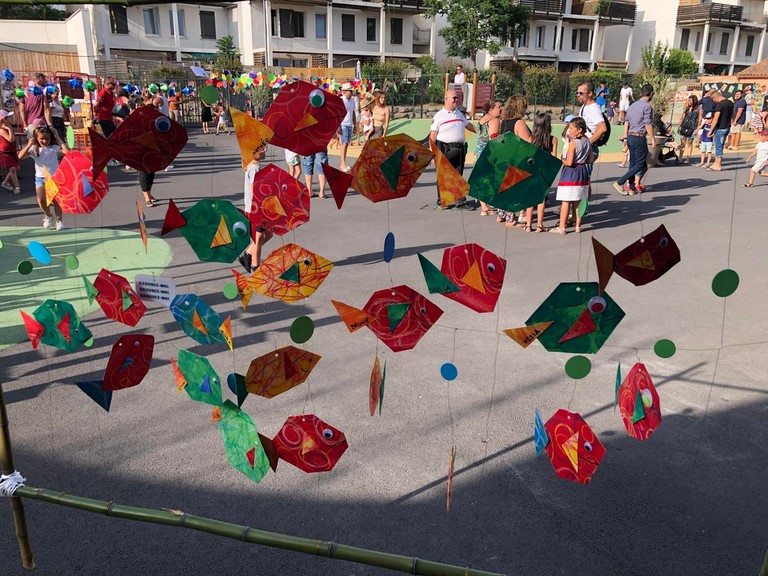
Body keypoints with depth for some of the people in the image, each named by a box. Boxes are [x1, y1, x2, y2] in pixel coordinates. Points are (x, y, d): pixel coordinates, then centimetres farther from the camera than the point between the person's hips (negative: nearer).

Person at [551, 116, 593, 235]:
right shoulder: (587, 141, 5)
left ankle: (561, 227, 0)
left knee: (566, 201, -3)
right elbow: (591, 159, 11)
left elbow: (569, 162, -20)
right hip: (583, 173, 7)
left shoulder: (573, 143, -16)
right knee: (578, 202, 14)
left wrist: (561, 161, -2)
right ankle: (577, 226, 19)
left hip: (570, 173, -7)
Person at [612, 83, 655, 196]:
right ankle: (620, 182, -11)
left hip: (630, 137, 8)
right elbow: (648, 124, -14)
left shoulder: (632, 106, 13)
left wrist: (625, 137, 17)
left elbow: (626, 123, 13)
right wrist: (653, 139, -10)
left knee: (633, 163, 12)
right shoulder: (647, 106, -10)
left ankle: (630, 187, 12)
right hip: (639, 138, -8)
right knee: (640, 164, -2)